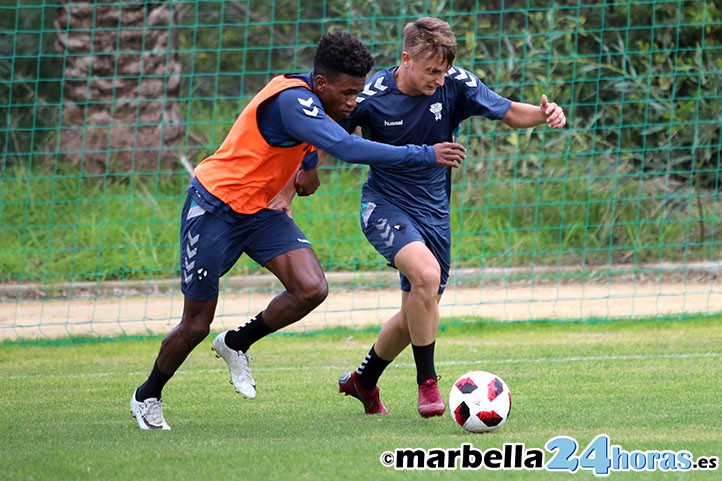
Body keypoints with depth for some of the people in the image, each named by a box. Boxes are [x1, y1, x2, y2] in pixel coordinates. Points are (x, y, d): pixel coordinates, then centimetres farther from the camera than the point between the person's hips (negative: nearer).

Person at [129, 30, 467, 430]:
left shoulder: (312, 100, -1)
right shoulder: (291, 101, -29)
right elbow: (345, 148, -42)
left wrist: (306, 167, 3)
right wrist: (425, 156, -40)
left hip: (263, 210, 8)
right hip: (215, 207, -8)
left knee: (311, 289, -14)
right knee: (196, 325, 1)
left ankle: (236, 344, 10)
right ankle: (147, 397, 26)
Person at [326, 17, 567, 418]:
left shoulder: (455, 85, -12)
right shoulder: (370, 96, -18)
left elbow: (508, 113, -5)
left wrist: (543, 114, -25)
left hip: (433, 211, 5)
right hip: (384, 205, -5)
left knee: (417, 314, 13)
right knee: (426, 273, -31)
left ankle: (363, 381, 39)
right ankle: (427, 383, -16)